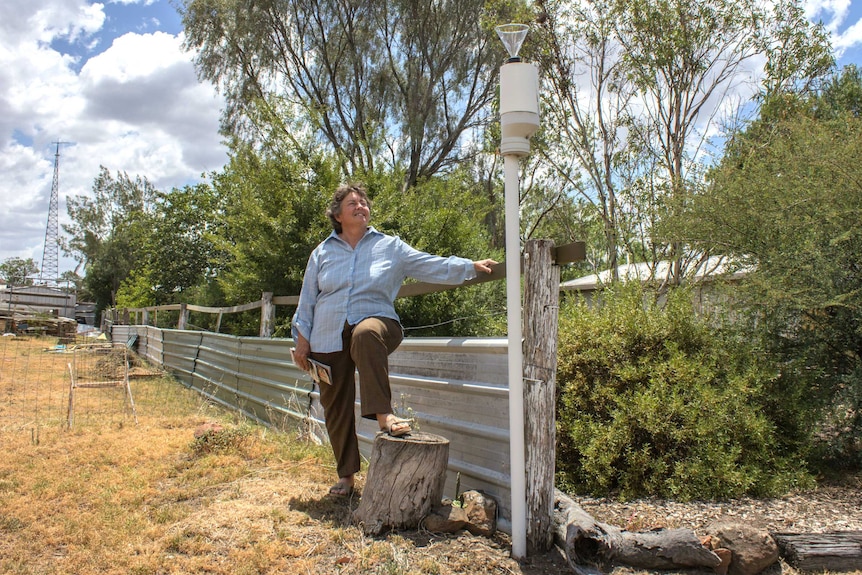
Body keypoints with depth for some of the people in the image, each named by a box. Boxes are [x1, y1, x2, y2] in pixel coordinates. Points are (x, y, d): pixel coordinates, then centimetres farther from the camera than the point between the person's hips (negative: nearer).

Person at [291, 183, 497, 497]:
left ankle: (383, 414, -42)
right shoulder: (323, 252, 11)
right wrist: (302, 338, 9)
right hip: (329, 339, 3)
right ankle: (346, 474, 22)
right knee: (335, 407, 4)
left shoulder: (390, 247, 6)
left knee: (366, 333, -41)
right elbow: (307, 298, 14)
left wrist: (471, 267, -8)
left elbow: (433, 266, 1)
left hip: (373, 322, -3)